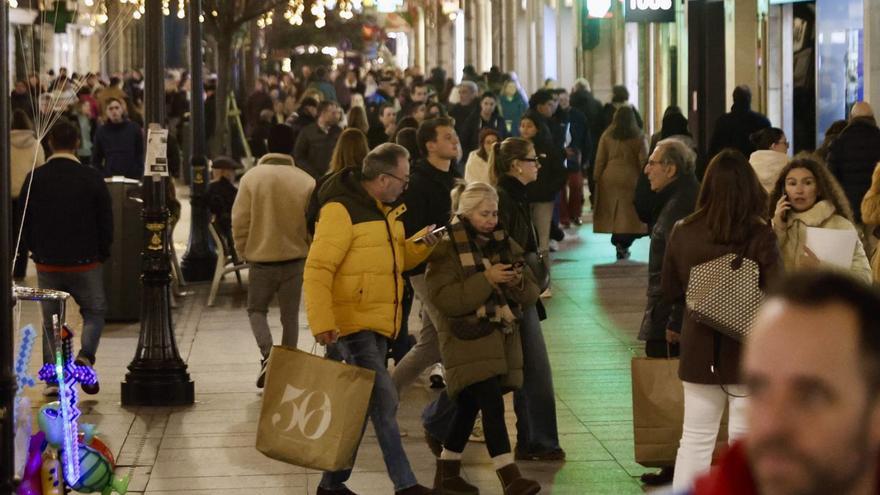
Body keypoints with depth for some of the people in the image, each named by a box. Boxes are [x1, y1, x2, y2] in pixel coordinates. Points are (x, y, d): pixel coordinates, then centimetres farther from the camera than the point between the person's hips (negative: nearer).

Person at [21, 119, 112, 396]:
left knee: (50, 321, 12)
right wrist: (102, 254, 10)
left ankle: (52, 379, 9)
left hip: (47, 263, 2)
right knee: (94, 311, 14)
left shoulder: (34, 179, -3)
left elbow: (23, 222, 3)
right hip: (85, 262, -2)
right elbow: (106, 221, -4)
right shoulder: (91, 178, -8)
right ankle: (85, 356, -11)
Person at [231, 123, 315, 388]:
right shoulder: (306, 182, -9)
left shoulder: (252, 177, -10)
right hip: (294, 259, 1)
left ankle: (267, 353, -7)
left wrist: (244, 252, 6)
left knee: (256, 309, 17)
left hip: (261, 259, -1)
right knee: (290, 316, 13)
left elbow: (240, 221, -8)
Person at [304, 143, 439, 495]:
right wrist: (322, 323, -26)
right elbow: (317, 269, -19)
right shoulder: (341, 210, -15)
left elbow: (395, 260, 25)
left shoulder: (384, 210, 14)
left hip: (379, 323, 9)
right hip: (352, 321, -9)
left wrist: (422, 245, 6)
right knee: (383, 401, -11)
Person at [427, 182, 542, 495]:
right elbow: (443, 298, -19)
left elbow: (530, 295, 10)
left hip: (502, 337, 6)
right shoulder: (447, 249, -7)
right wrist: (486, 279, -23)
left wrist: (519, 283, -13)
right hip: (467, 340, -6)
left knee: (469, 407, 12)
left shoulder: (505, 244, 10)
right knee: (492, 406, -16)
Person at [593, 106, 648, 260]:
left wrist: (596, 178, 9)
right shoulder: (638, 137, -1)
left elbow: (600, 160, 3)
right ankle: (624, 245, -7)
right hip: (631, 179, -1)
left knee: (612, 211, 11)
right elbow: (644, 161, -2)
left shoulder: (607, 136, 2)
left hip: (609, 178, 1)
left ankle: (618, 241, 6)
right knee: (629, 213, 2)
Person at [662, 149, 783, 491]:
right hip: (748, 350, -3)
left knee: (695, 439, 13)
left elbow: (669, 291, 7)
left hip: (698, 349, 3)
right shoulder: (760, 237, -15)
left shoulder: (682, 232, -4)